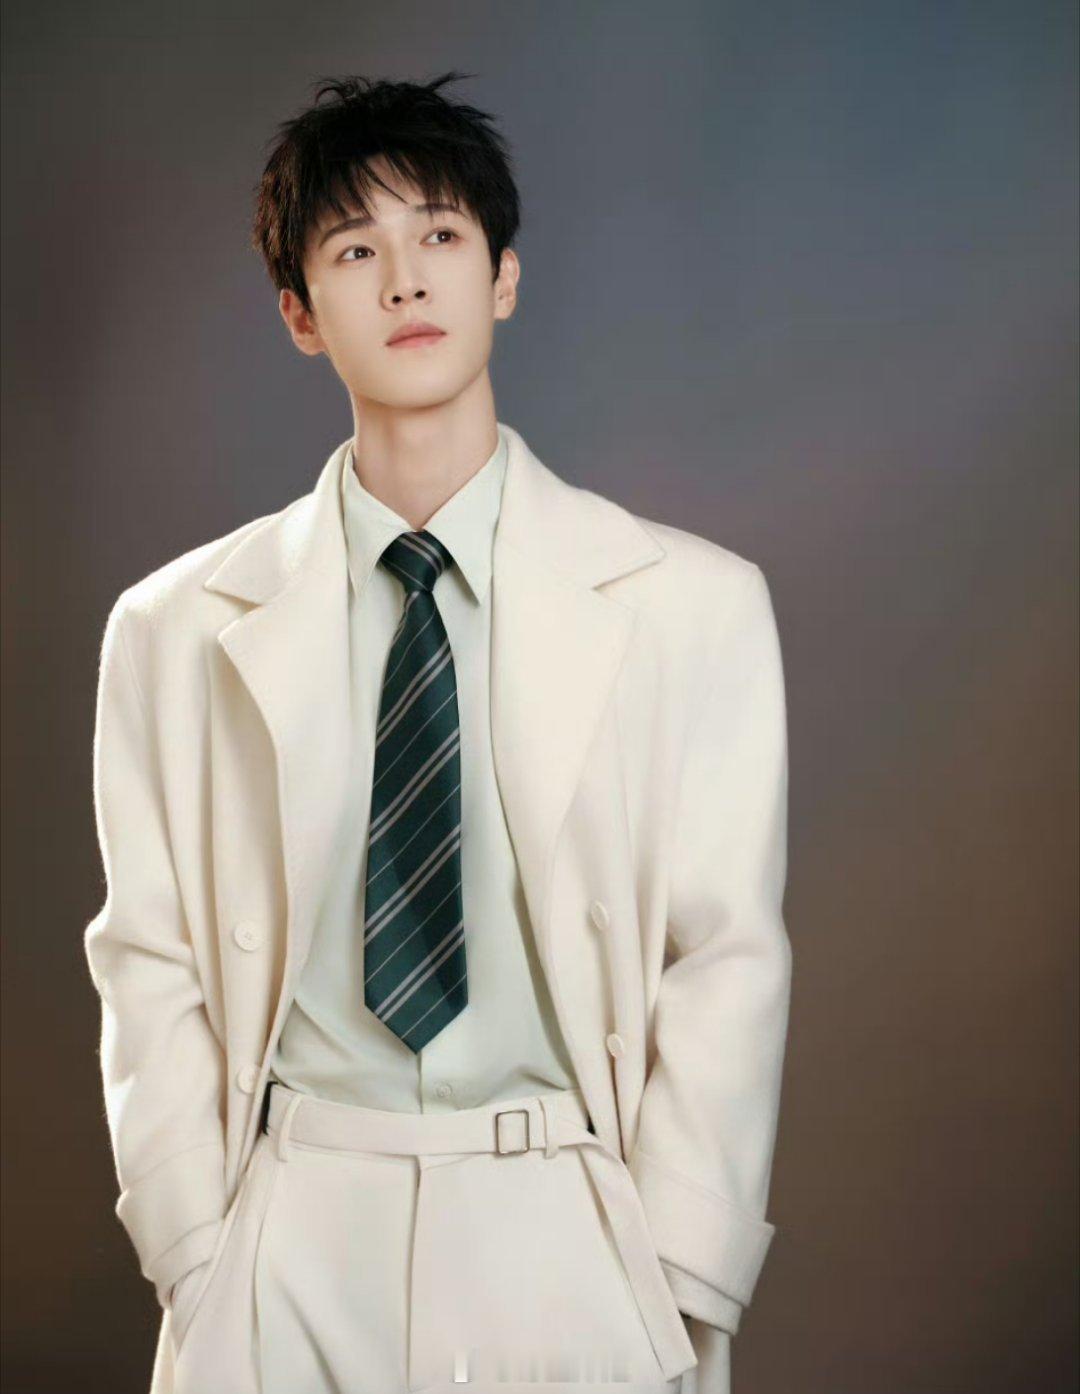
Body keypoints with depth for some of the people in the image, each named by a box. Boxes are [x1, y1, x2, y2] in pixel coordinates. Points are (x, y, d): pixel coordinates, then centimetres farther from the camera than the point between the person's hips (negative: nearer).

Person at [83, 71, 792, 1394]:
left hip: (567, 1237, 0)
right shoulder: (174, 630, 4)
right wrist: (199, 1267, -6)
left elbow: (724, 965, -2)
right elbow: (151, 969, 4)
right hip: (290, 1239, 1)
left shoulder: (692, 604, 1)